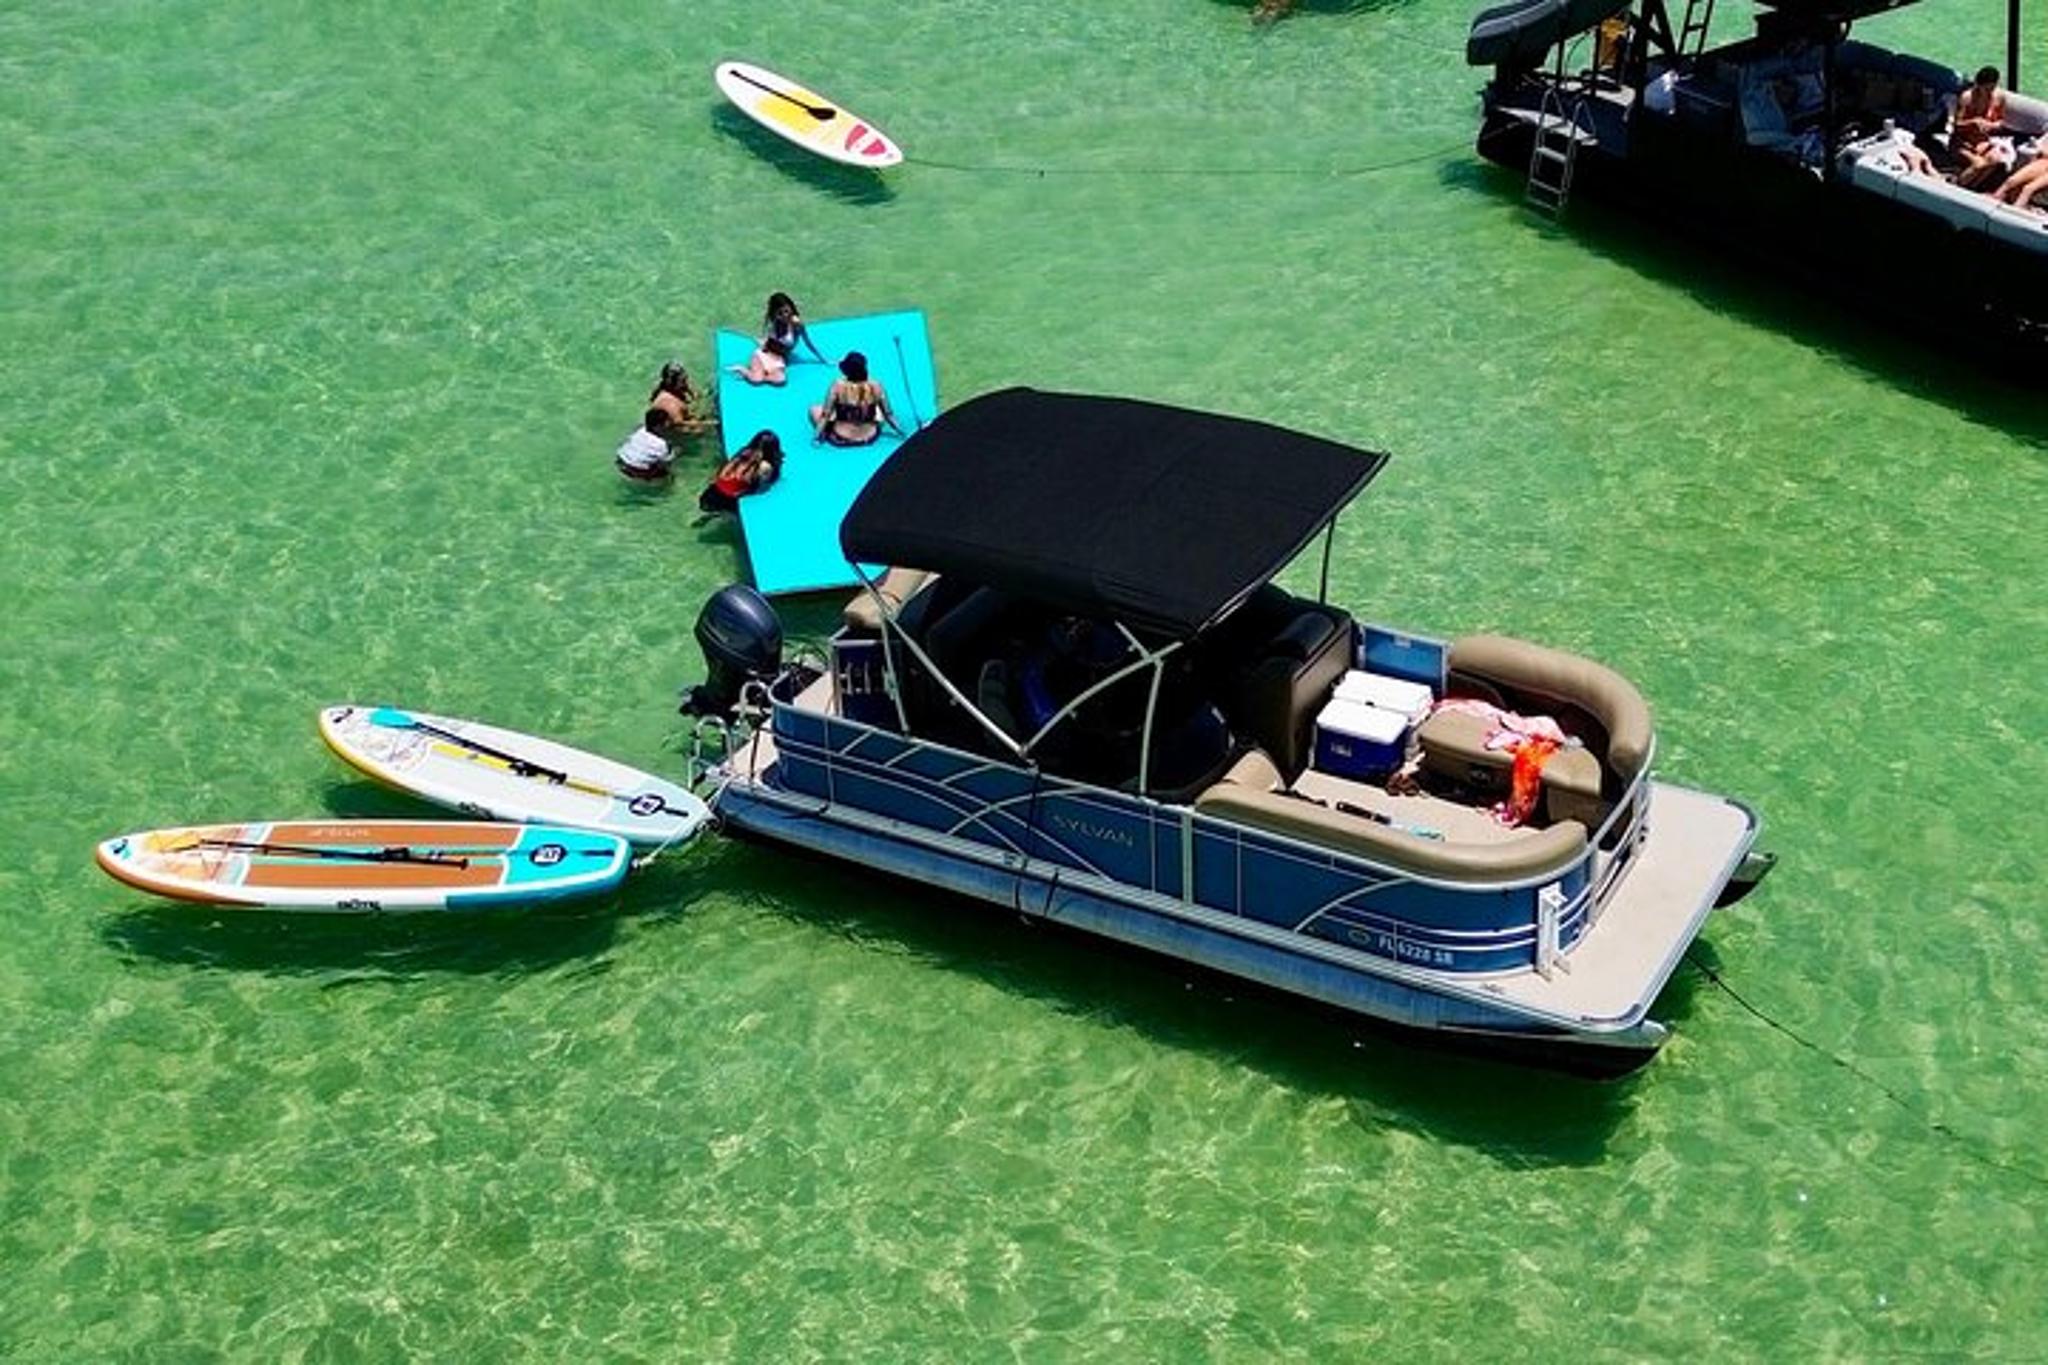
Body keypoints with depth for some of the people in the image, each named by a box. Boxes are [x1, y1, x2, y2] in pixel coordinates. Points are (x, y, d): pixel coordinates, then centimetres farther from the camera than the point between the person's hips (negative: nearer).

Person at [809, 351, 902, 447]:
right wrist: (899, 430, 13)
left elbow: (826, 414, -13)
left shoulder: (838, 386, -19)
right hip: (869, 439, 2)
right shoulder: (875, 387, -13)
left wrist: (818, 435, -3)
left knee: (815, 409, 17)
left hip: (840, 439, -2)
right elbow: (888, 413, -2)